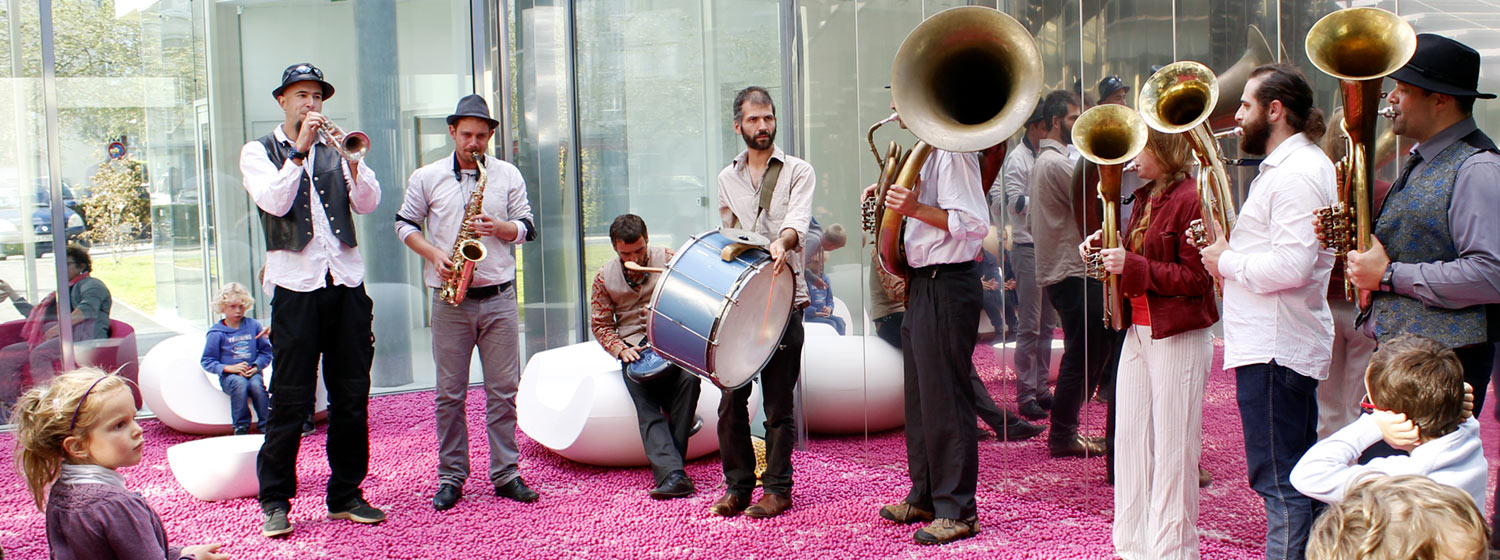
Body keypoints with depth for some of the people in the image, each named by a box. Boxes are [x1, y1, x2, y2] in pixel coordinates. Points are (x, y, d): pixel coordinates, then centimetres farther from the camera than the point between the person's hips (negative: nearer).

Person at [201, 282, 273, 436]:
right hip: (229, 376, -1)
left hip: (252, 372, 1)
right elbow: (207, 361, 1)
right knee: (240, 384, -35)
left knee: (257, 385, -33)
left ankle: (265, 425, -21)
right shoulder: (216, 333, 2)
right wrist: (229, 368, -13)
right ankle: (241, 427, -24)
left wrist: (256, 367, -7)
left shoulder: (253, 325, 8)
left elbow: (265, 351, 11)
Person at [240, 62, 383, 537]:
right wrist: (299, 150, -13)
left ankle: (346, 494, 16)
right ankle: (275, 502, 7)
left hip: (346, 283, 4)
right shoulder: (259, 152, 8)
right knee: (290, 400, -3)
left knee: (352, 397, 6)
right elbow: (274, 202, -11)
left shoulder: (333, 151, 16)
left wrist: (354, 162, -13)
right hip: (296, 286, -3)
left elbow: (368, 204, 2)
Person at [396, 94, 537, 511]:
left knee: (504, 390, 2)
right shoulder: (426, 178, 6)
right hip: (451, 300, -1)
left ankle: (505, 474, 11)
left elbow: (526, 227, 10)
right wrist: (434, 254, -7)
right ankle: (451, 477, 12)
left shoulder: (508, 176, 8)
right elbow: (404, 224, 9)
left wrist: (499, 228, -11)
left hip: (499, 298, 1)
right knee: (449, 393, 3)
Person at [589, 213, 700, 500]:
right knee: (646, 406, -25)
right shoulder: (605, 277, 8)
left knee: (689, 377, -33)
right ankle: (672, 473, -37)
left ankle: (669, 463, -24)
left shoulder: (667, 259, 2)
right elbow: (600, 324, 13)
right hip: (635, 349, 1)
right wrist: (621, 349, -5)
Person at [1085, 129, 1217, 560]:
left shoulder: (1190, 199, -14)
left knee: (1172, 449, -1)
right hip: (1138, 329, 9)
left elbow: (1195, 280, -18)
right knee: (1129, 438, 12)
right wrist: (1109, 249, 2)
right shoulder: (1146, 197, 14)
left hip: (1178, 337, -9)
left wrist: (1132, 265, -22)